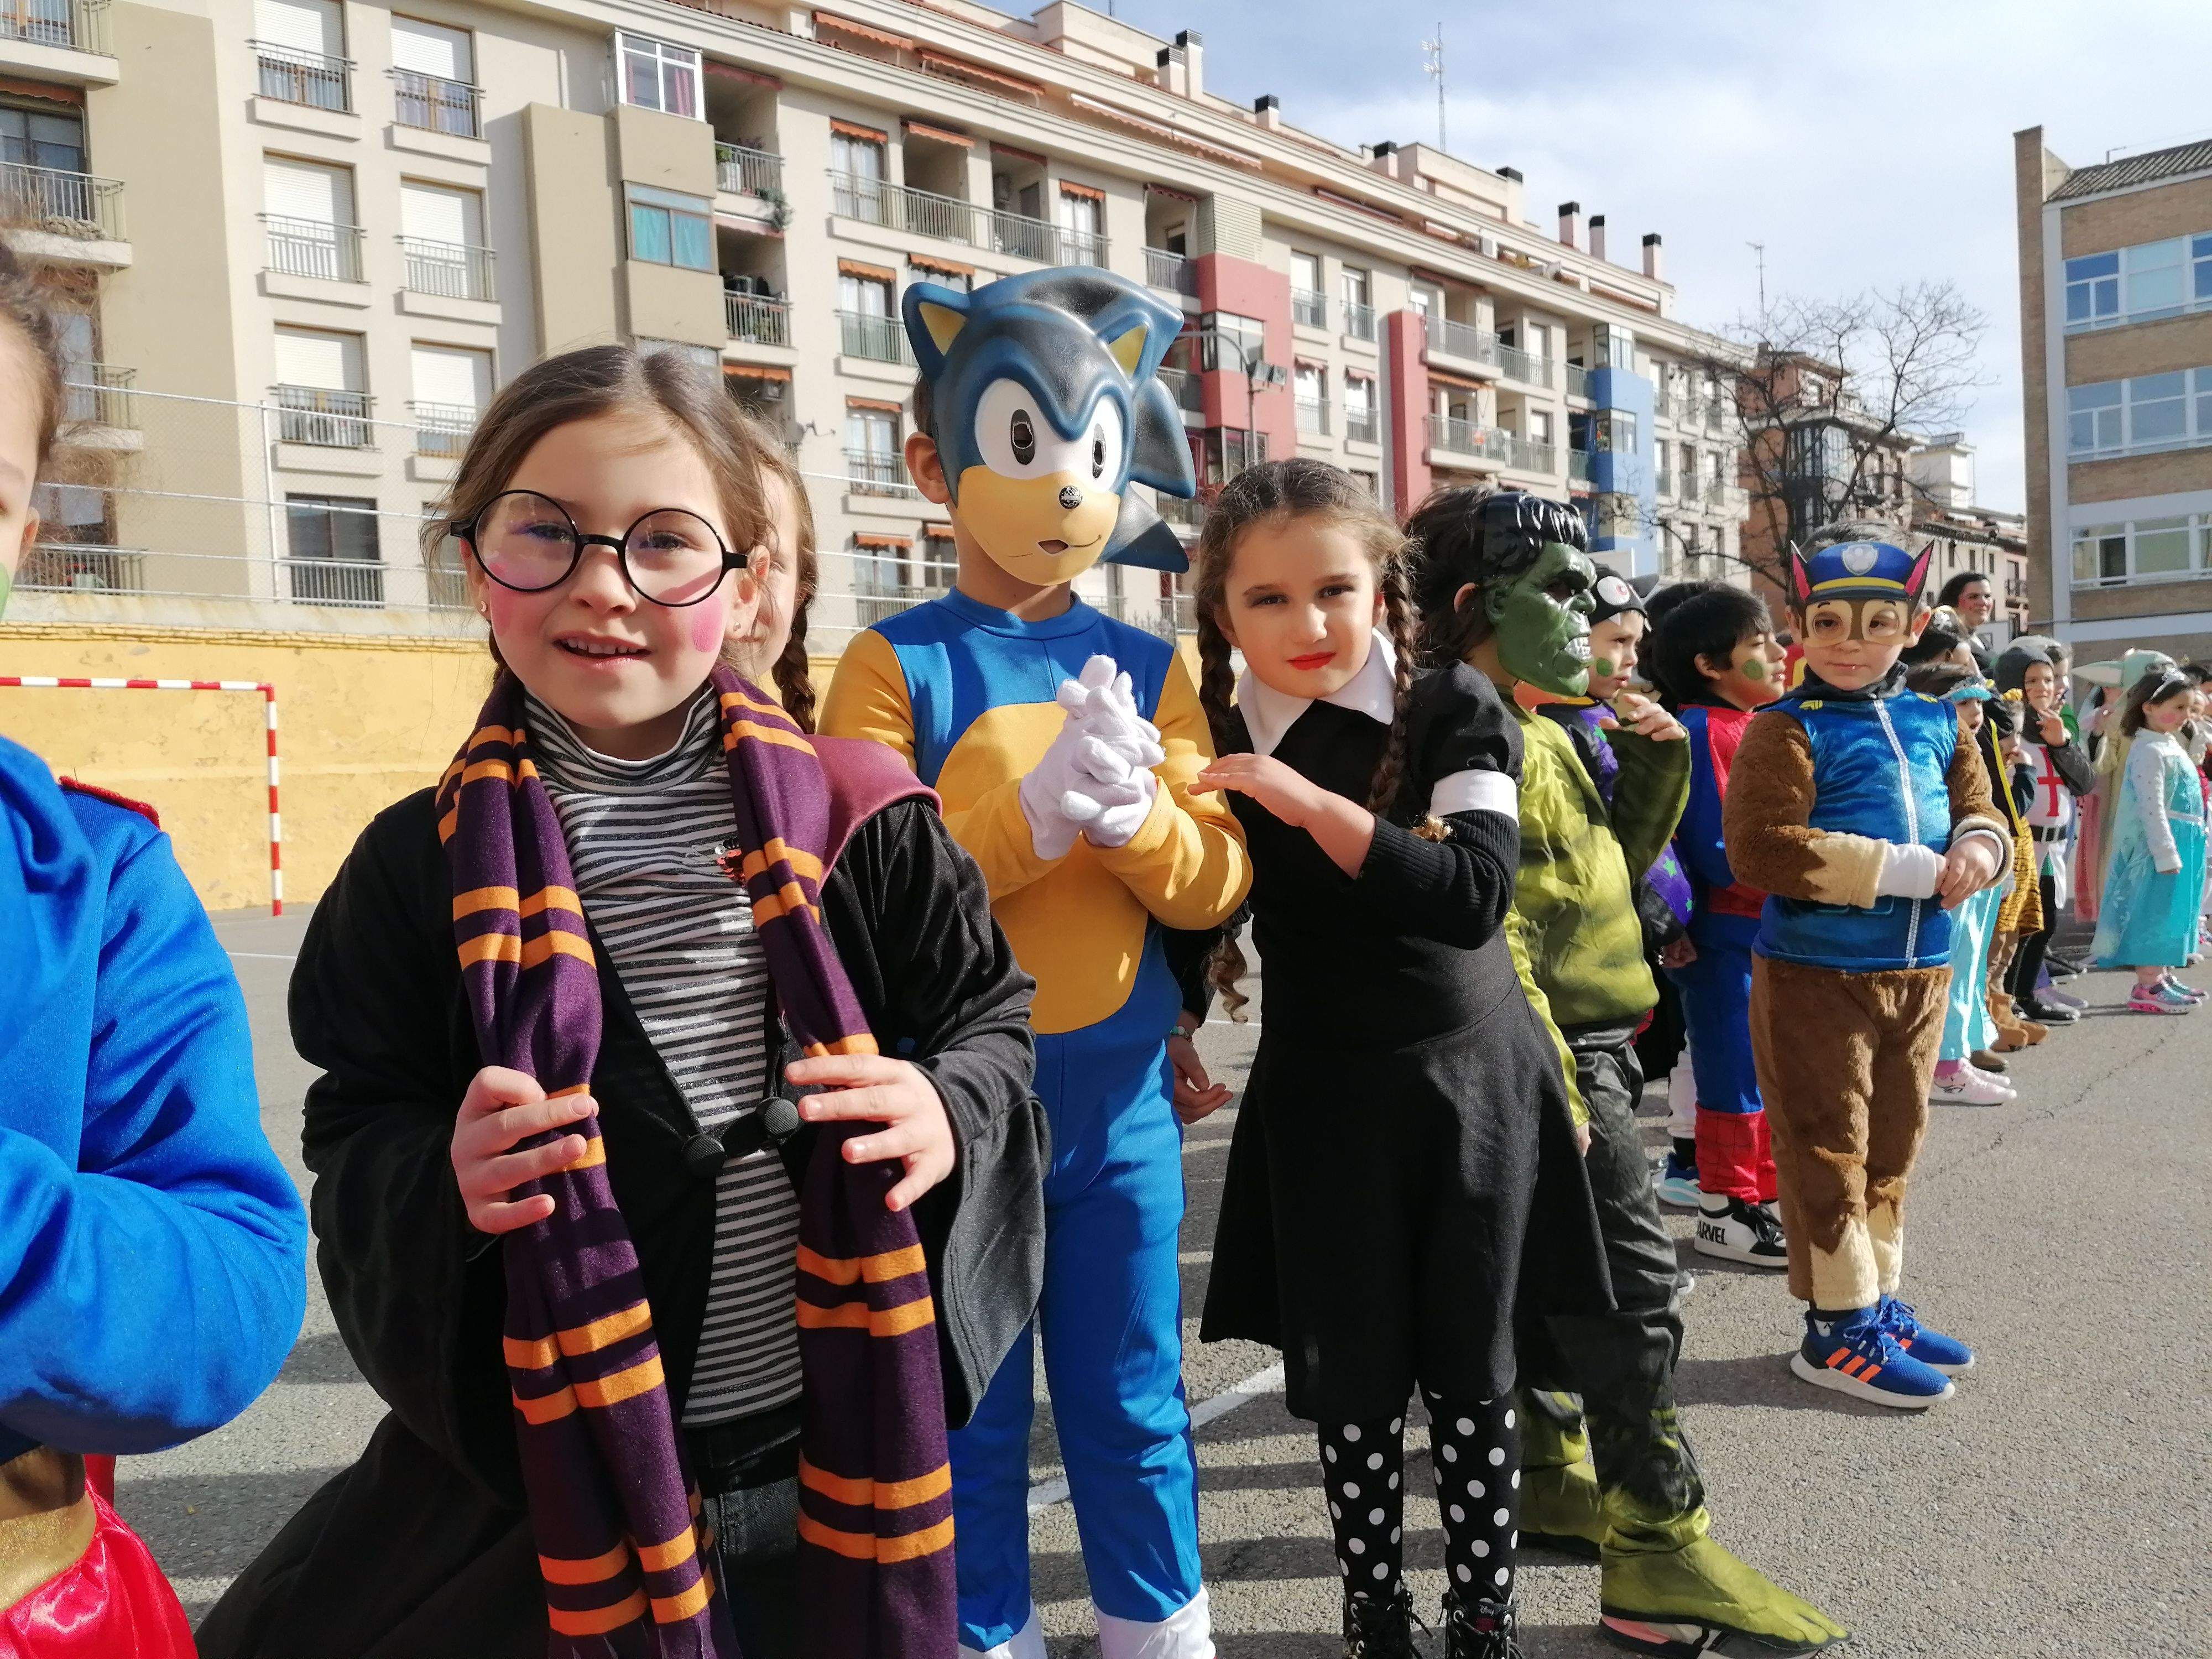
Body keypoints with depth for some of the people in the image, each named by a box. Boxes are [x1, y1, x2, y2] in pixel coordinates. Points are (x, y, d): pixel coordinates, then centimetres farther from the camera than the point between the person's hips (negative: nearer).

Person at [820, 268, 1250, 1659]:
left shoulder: (1146, 667, 4)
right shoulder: (896, 663, -7)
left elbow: (1218, 880, 0)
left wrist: (1135, 810, -20)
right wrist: (1037, 816, -25)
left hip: (1120, 1101, 3)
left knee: (1133, 1412, 17)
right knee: (971, 1419, 15)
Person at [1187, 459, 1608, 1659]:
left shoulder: (1451, 709, -10)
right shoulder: (1219, 747, -5)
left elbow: (1474, 894, -24)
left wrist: (1315, 804, -30)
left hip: (1475, 1079, -1)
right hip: (1322, 1099, 1)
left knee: (1470, 1370, 10)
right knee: (1354, 1380, 8)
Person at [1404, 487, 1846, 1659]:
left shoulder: (1543, 732, 15)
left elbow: (1612, 869, 18)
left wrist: (1655, 765, 5)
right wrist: (1552, 1092, -23)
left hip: (1580, 1051, 10)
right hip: (1554, 1056, -10)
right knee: (1632, 1289, -5)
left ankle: (1554, 1481, 31)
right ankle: (1659, 1559, 5)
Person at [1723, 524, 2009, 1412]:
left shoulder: (1936, 724, 9)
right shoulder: (1786, 731, -12)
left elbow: (1979, 810, 15)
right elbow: (1761, 846, -23)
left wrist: (1978, 849, -10)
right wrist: (1895, 869, -22)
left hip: (1919, 970, 7)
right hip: (1814, 976, -7)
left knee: (1891, 1147, 17)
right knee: (1828, 1152, 2)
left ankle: (1879, 1303, 33)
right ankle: (1837, 1326, 14)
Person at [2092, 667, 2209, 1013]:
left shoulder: (2170, 744, 15)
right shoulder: (2150, 751, -18)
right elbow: (2151, 809, -22)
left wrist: (2179, 850, 23)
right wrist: (2166, 855, -24)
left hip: (2181, 842, 10)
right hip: (2160, 844, -10)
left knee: (2171, 913, 15)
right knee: (2156, 912, -7)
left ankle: (2162, 977, 25)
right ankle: (2146, 989, -4)